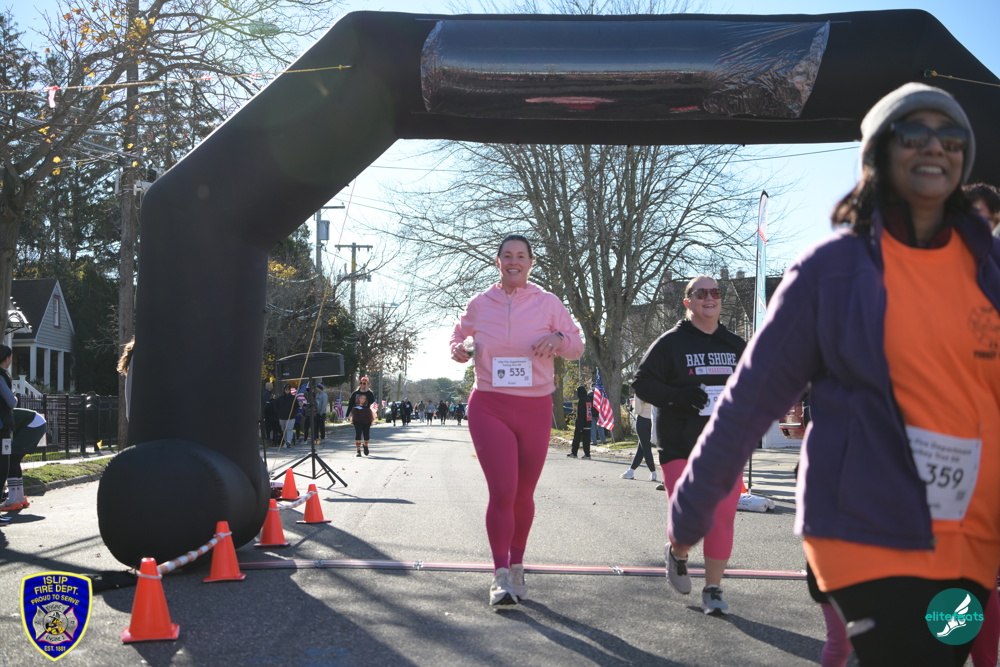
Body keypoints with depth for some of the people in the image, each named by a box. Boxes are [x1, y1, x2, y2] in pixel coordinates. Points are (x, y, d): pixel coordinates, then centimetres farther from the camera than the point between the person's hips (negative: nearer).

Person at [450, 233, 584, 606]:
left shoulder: (547, 303, 3)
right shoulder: (479, 304, 5)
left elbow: (577, 347, 8)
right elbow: (459, 338, 21)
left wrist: (559, 339, -15)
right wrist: (459, 350, -4)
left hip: (535, 409, 1)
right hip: (489, 407, -1)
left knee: (523, 494, 10)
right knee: (502, 491, -13)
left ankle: (516, 566, 27)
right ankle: (500, 575, -7)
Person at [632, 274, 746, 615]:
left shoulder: (737, 346, 14)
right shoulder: (671, 342, 1)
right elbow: (641, 381, -3)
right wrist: (677, 396, -18)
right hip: (680, 447, -3)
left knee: (722, 519, -4)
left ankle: (713, 588, 10)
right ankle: (678, 554, 26)